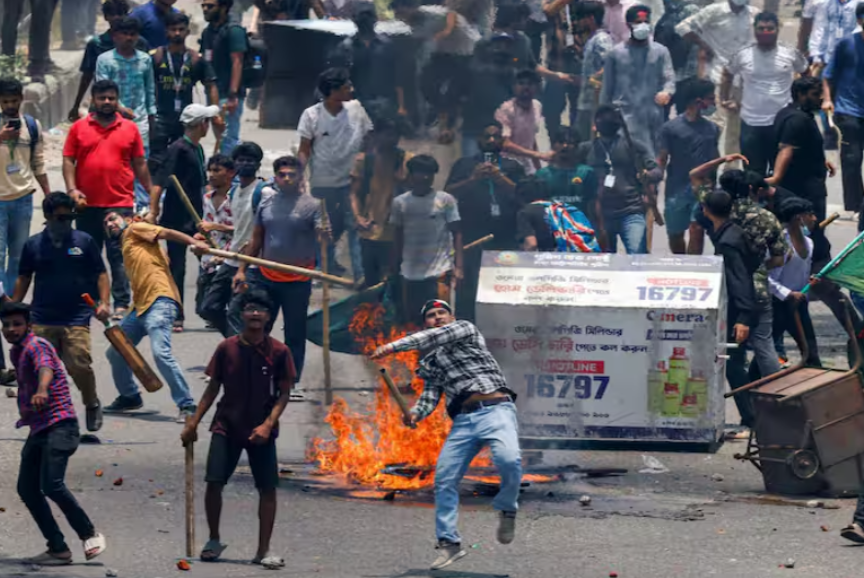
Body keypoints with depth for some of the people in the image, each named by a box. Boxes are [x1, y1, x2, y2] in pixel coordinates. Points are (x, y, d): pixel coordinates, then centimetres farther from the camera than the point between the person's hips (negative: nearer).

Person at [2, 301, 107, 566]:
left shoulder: (36, 346, -12)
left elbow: (45, 367, -34)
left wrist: (42, 390, -55)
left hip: (59, 424, -10)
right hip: (38, 429, 10)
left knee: (51, 484, -21)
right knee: (27, 488, 2)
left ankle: (90, 534, -5)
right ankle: (58, 549, 7)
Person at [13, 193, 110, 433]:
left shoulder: (84, 241, 4)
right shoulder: (34, 244, 8)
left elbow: (101, 275, 7)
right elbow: (24, 279, 16)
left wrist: (104, 303, -6)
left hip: (76, 318, -2)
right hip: (41, 320, 2)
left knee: (79, 365, -12)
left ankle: (92, 405, 13)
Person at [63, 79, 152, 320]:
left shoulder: (129, 129, 7)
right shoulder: (79, 128, 6)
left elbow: (140, 164, 10)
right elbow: (68, 160, 3)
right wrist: (72, 189, -10)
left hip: (120, 203, -1)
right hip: (87, 203, 1)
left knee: (118, 255, -6)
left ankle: (121, 304, -8)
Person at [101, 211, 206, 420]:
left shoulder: (135, 229, 8)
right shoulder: (125, 248, 29)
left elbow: (166, 233, -6)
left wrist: (194, 242, -23)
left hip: (159, 302, -10)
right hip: (140, 307, 10)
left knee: (161, 352, -23)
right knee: (115, 353, 16)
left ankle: (187, 405, -23)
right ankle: (129, 397, 33)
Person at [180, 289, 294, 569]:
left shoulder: (278, 352, -5)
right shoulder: (227, 348, -1)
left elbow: (283, 393, -3)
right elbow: (212, 389, 6)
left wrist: (268, 424, -16)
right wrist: (193, 423, 2)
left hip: (261, 431, -1)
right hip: (227, 427, 1)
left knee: (267, 488, -2)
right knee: (214, 483, -7)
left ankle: (263, 551, 8)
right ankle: (214, 541, 12)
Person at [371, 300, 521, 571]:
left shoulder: (465, 329, 10)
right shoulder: (429, 362, 24)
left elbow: (434, 338, -7)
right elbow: (430, 395, 13)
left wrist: (393, 346, -13)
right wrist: (415, 414, -10)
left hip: (495, 410, -6)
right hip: (463, 421, 6)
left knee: (509, 460, -31)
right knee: (444, 478, -4)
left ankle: (507, 510, -4)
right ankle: (449, 543, 4)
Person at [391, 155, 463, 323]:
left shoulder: (446, 200, 0)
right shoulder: (400, 202, 7)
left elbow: (456, 234, 0)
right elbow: (398, 238, 14)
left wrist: (458, 267, -8)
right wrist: (393, 269, 13)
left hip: (439, 271, -3)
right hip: (409, 273, 3)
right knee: (411, 321, 7)